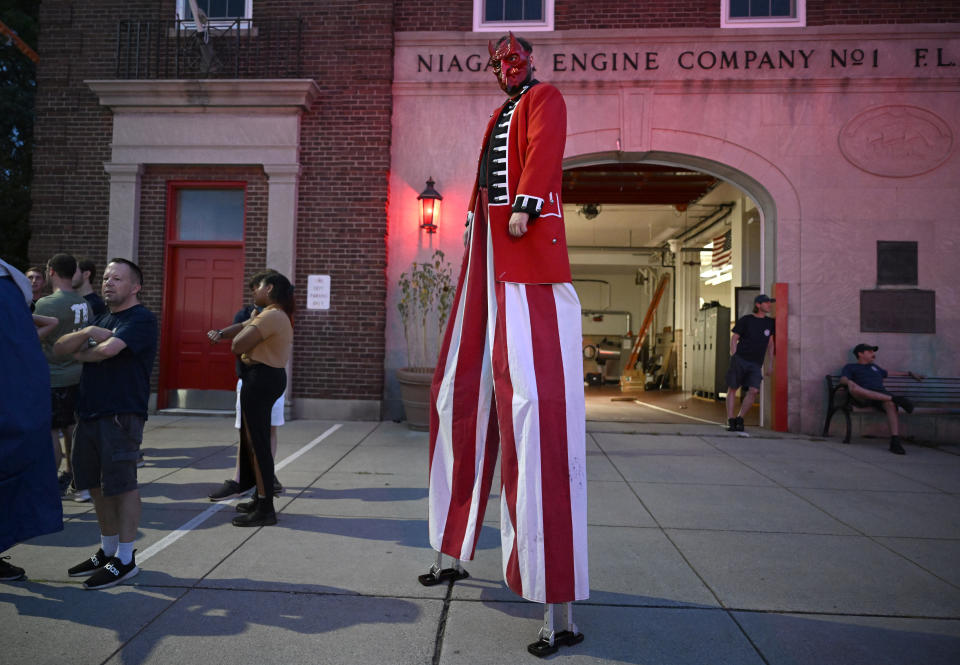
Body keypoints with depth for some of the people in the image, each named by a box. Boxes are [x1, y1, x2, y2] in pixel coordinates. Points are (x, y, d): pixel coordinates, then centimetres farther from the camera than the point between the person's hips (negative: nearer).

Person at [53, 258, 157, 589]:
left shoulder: (141, 319, -7)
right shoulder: (101, 318, 19)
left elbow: (109, 348, -22)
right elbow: (59, 346, 12)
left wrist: (81, 353, -1)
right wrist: (86, 333, -8)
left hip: (121, 415, -8)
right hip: (89, 413, 8)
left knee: (122, 485, -3)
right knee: (97, 484, 14)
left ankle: (125, 559, 7)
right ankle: (107, 551, 28)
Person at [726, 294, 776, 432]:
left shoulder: (770, 323, 12)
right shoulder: (745, 320, 1)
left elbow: (769, 342, 23)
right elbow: (734, 339, 3)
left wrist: (770, 360, 16)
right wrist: (733, 358, -6)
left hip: (756, 364, 3)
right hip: (740, 359, -2)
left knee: (753, 391, -14)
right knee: (732, 389, -1)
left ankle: (740, 418, 1)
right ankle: (730, 420, 6)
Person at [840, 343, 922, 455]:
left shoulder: (874, 367, 39)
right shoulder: (850, 367, 21)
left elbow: (889, 373, 51)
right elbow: (843, 379, 4)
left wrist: (909, 374, 54)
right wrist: (849, 382, -20)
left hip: (881, 394, 4)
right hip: (863, 397, -4)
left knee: (890, 404, -35)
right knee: (853, 387, -41)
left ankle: (895, 442, -45)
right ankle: (894, 398, -41)